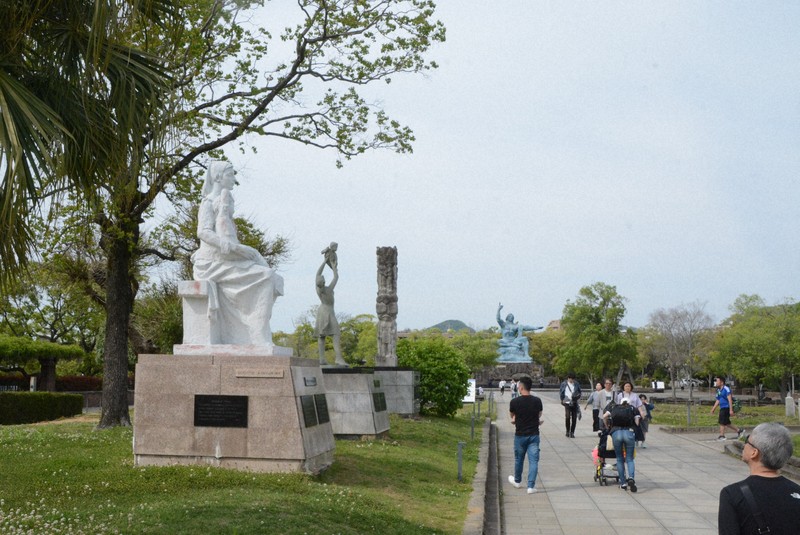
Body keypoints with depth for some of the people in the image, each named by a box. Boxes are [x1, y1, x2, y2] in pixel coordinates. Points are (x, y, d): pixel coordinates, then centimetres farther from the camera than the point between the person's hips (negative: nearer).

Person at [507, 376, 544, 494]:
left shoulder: (514, 402, -11)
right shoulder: (537, 401, -6)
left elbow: (513, 418, 4)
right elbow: (539, 415, 8)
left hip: (520, 435, 0)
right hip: (534, 435, 1)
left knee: (519, 459, 18)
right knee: (533, 460, 3)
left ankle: (517, 481, 37)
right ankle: (531, 486, -2)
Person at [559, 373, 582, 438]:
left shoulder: (576, 384, 7)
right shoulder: (564, 384, 3)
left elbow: (579, 392, 16)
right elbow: (561, 393, 10)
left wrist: (578, 397, -2)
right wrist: (562, 400, 2)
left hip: (574, 403, 2)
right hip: (567, 403, -2)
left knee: (574, 418, 1)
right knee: (567, 417, -12)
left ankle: (572, 432, 10)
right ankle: (567, 431, 4)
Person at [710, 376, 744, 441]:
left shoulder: (726, 389, -12)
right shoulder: (718, 390, 15)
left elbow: (730, 400, -16)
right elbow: (718, 401, 23)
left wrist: (731, 410, -21)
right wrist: (713, 409, 19)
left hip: (726, 408, -9)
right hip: (722, 408, 9)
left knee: (722, 422, -8)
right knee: (727, 423, 12)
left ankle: (721, 436, -3)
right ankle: (739, 431, 22)